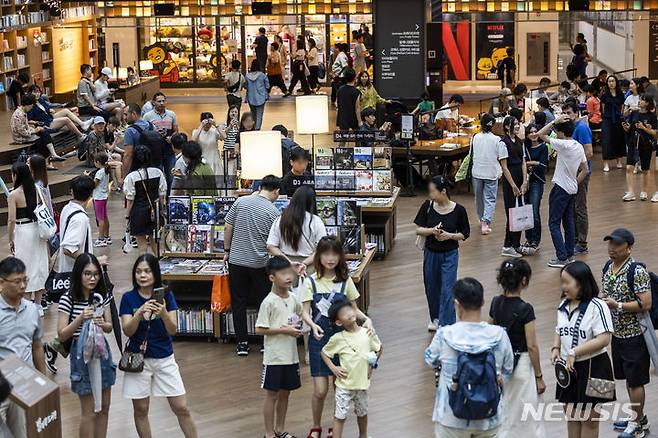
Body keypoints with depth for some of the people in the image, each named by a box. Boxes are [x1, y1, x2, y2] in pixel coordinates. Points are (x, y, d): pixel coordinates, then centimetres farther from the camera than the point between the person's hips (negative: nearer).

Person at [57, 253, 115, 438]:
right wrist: (80, 318, -26)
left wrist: (102, 324, -16)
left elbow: (109, 327, 7)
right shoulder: (68, 299, -15)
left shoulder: (103, 295, -2)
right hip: (82, 353, -5)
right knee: (89, 412, 1)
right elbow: (62, 335, -12)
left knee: (104, 407, 14)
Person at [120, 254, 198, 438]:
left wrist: (163, 313, -29)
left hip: (164, 358, 0)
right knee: (140, 409, 7)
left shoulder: (166, 295, -4)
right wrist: (139, 313, -30)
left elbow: (173, 330, -9)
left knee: (181, 408, 1)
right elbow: (127, 331, -12)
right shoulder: (128, 298, -5)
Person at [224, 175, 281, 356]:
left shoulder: (240, 202, -2)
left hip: (236, 260, 2)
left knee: (239, 302, 9)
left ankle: (242, 343, 9)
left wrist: (227, 250, 12)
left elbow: (228, 228, 0)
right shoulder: (273, 212, -9)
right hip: (260, 264, -2)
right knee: (264, 302, 10)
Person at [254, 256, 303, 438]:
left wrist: (297, 327, -1)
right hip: (274, 357, -6)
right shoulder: (269, 302, -15)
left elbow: (300, 315, 21)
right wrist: (284, 330, -19)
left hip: (291, 356, 6)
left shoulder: (293, 299, 4)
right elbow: (259, 329, -16)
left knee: (285, 393, 15)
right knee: (272, 395, 4)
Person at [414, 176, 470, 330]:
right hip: (430, 253, 3)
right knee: (431, 288, 16)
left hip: (450, 254, -3)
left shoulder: (458, 210, -12)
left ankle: (446, 325, -1)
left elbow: (465, 234, -3)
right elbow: (418, 230, -3)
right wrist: (432, 230, -22)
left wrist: (449, 235, -20)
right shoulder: (427, 206, -7)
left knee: (447, 290, -6)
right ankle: (435, 318, 37)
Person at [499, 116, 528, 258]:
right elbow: (504, 167, -12)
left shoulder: (520, 142, 12)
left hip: (520, 180, 7)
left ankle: (516, 245, 16)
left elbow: (523, 162, 9)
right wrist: (513, 186, -13)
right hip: (509, 180, -7)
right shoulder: (504, 143, -10)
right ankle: (507, 247, 0)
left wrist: (524, 182, -2)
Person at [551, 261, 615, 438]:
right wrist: (556, 348, -4)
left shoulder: (597, 307, -17)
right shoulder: (564, 306, 5)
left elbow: (604, 339, -23)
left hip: (592, 368, -7)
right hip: (568, 369, 7)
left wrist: (574, 352, -25)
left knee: (589, 420, 6)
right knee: (571, 416, 17)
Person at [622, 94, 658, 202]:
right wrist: (625, 127, -11)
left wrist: (644, 128, -19)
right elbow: (628, 129, 11)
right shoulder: (634, 114, 4)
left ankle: (644, 192, 24)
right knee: (629, 168, -11)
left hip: (646, 145, -2)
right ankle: (630, 193, -10)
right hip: (633, 143, 2)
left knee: (644, 170, 9)